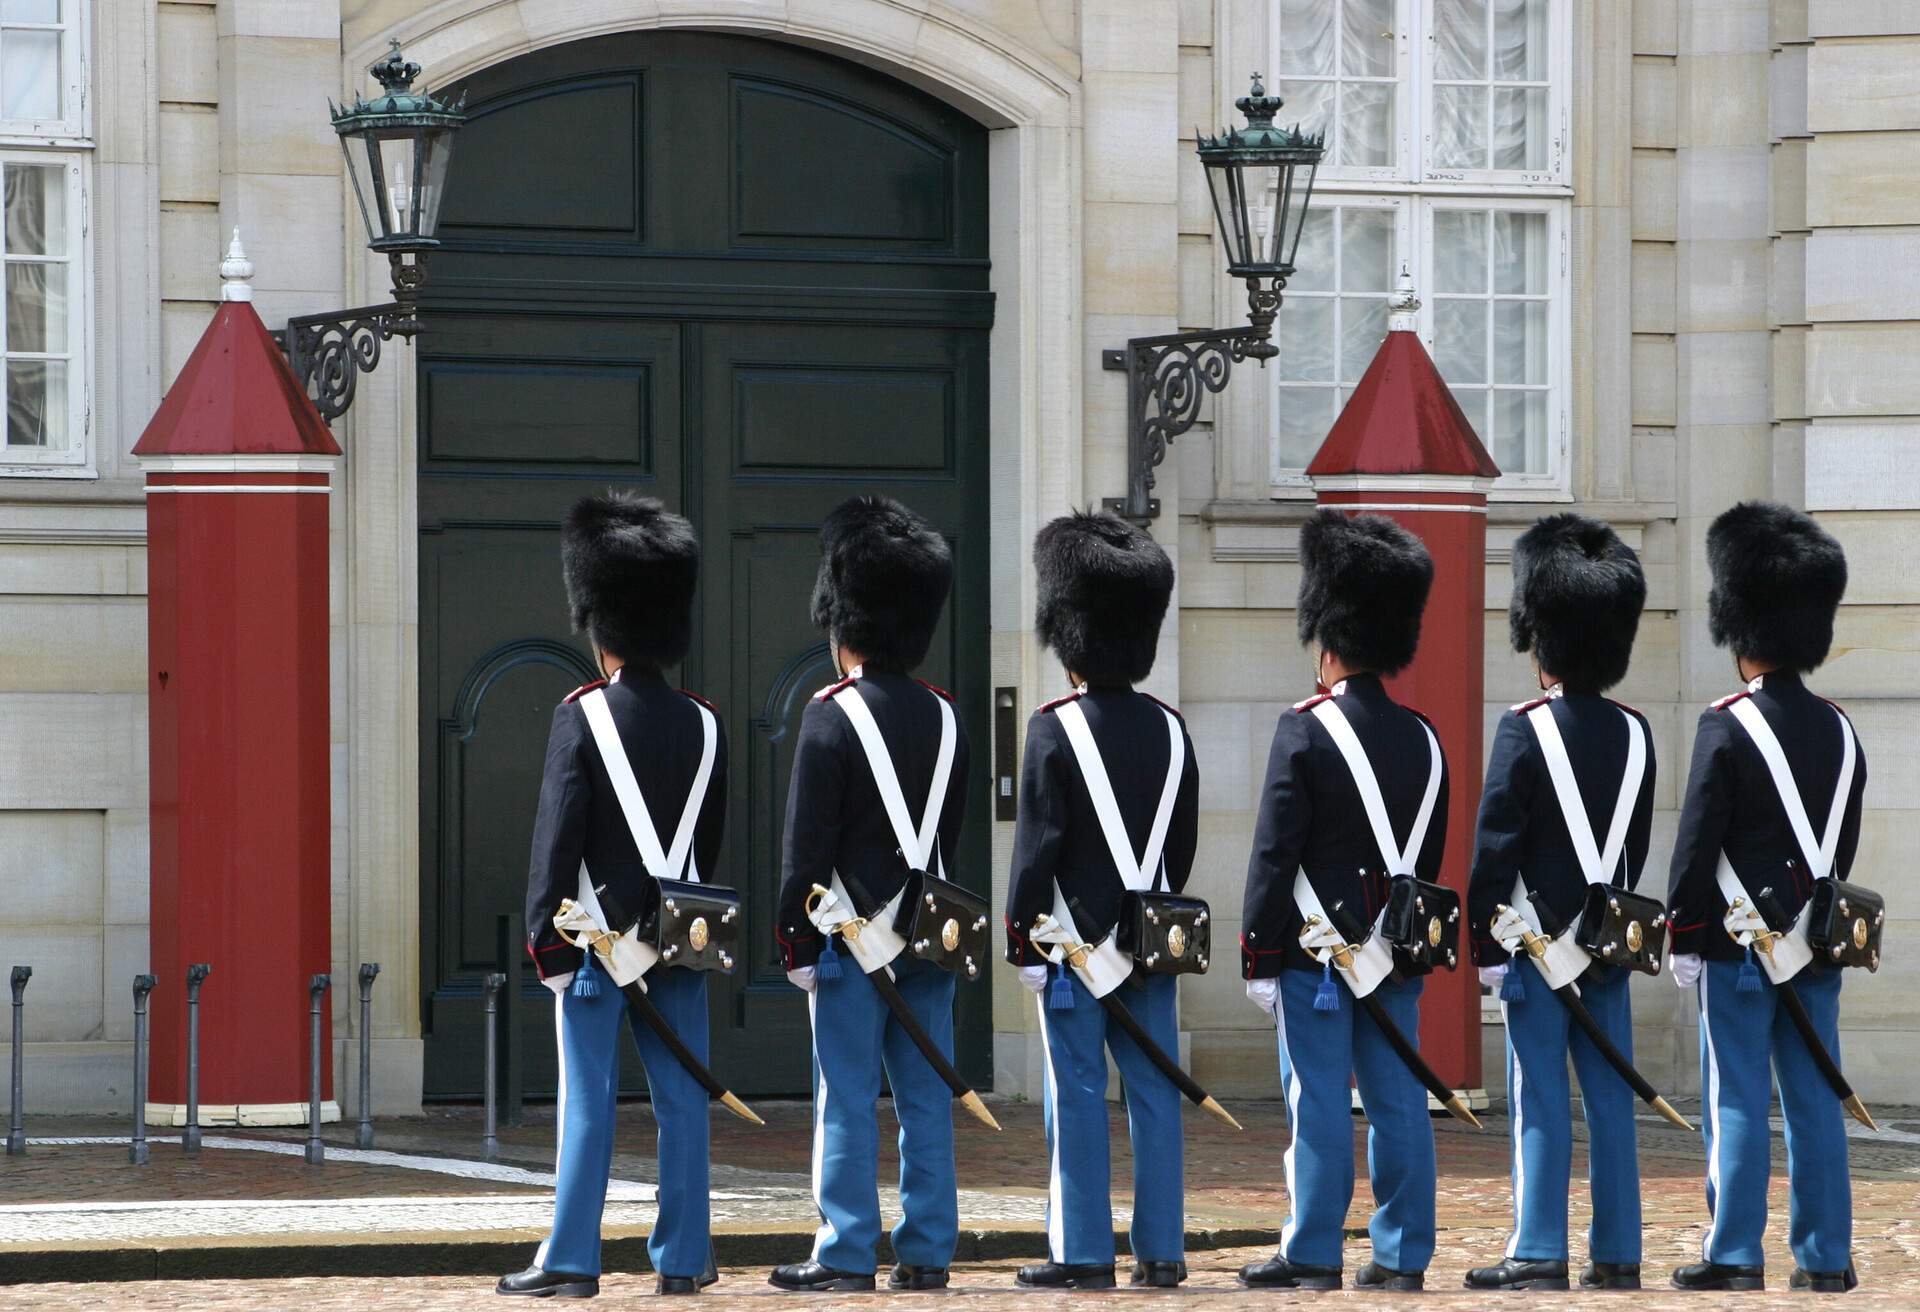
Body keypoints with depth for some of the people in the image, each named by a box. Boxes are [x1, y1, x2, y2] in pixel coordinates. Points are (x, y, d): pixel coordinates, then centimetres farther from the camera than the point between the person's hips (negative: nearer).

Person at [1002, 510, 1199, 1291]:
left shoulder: (1057, 729, -10)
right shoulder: (1170, 730, 7)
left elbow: (1037, 844, -11)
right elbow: (1184, 842, 13)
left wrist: (1023, 942, -7)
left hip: (1078, 943, -5)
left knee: (1078, 1098, -2)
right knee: (1155, 1094, 6)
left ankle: (1083, 1253, -2)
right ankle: (1162, 1251, 7)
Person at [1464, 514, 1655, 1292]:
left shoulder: (1526, 731, -11)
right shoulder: (1634, 734, 7)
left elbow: (1495, 847, -12)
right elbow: (1638, 844, 14)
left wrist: (1481, 943, -8)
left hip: (1537, 939, -5)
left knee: (1541, 1102, -5)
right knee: (1611, 1098, 7)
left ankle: (1539, 1254, -6)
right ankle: (1617, 1254, 8)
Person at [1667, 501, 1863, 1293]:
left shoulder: (1727, 730, -11)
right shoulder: (1840, 732, 8)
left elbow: (1697, 843, -12)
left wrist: (1682, 939, -5)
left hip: (1739, 945, -6)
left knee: (1738, 1104, -3)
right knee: (1815, 1102, 7)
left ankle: (1734, 1253, -2)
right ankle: (1826, 1256, 8)